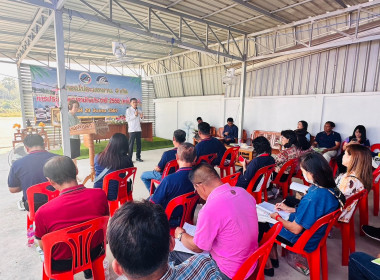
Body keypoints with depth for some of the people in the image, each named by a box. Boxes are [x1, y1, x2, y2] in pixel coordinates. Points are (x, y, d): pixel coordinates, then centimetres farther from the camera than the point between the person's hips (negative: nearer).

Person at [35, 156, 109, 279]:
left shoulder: (43, 213, -28)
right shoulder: (100, 195, -22)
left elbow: (43, 246, -11)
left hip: (61, 264, -1)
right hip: (95, 253, 2)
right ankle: (88, 269, 49)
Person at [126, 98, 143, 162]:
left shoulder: (138, 110, 13)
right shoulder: (128, 110, -3)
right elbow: (127, 119, -12)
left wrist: (141, 117, -3)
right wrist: (134, 115, -18)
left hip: (138, 129, 6)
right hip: (132, 129, -6)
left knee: (139, 143, 9)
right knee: (131, 144, -4)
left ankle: (138, 157, 20)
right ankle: (129, 158, 3)